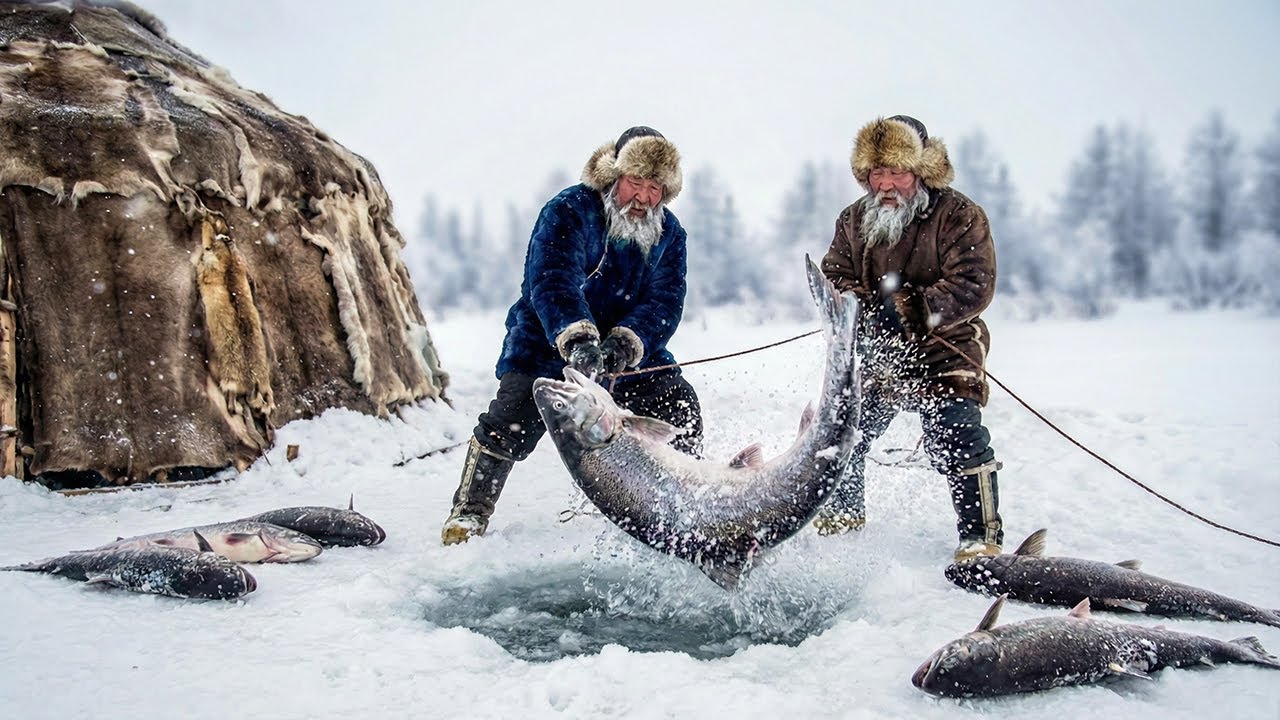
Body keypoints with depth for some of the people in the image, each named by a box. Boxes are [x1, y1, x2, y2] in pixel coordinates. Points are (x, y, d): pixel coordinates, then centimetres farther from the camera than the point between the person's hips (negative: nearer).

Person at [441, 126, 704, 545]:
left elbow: (665, 303, -12)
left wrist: (624, 343, -33)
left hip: (629, 354, 4)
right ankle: (470, 512, -1)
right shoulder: (568, 212, -17)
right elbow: (551, 282, -32)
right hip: (548, 344, -4)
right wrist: (577, 340, -50)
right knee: (511, 418, -21)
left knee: (680, 404, -6)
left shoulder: (669, 234, -2)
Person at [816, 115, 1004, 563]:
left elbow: (973, 286, -22)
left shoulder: (959, 216, -13)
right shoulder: (854, 220, 5)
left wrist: (908, 309, -31)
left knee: (958, 436, -22)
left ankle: (981, 537, -10)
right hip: (875, 355, 6)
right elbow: (833, 277, 3)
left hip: (943, 352, -5)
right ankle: (842, 513, 36)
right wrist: (859, 310, -19)